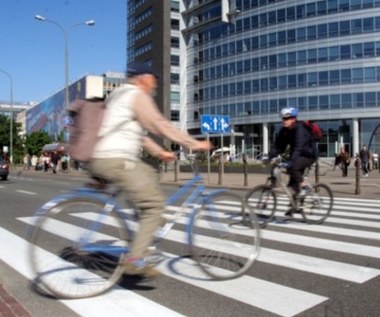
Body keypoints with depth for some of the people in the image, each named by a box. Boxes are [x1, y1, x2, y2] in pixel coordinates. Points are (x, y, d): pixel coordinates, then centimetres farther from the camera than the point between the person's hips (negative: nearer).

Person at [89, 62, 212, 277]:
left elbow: (138, 132, 29)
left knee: (151, 174, 23)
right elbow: (161, 126, -12)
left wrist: (160, 152, 29)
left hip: (104, 158, 11)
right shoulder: (137, 95, -6)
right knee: (155, 204, -9)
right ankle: (135, 260, -10)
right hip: (116, 161, -11)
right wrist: (195, 144, -8)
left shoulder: (121, 95, 26)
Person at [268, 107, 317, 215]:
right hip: (297, 156, 7)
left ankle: (304, 187, -13)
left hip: (308, 155, -7)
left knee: (292, 168, -33)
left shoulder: (300, 129, -26)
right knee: (292, 183, 3)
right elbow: (278, 146, -7)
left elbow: (298, 147, -38)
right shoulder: (284, 130, -4)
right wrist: (269, 157, -22)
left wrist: (290, 161, -50)